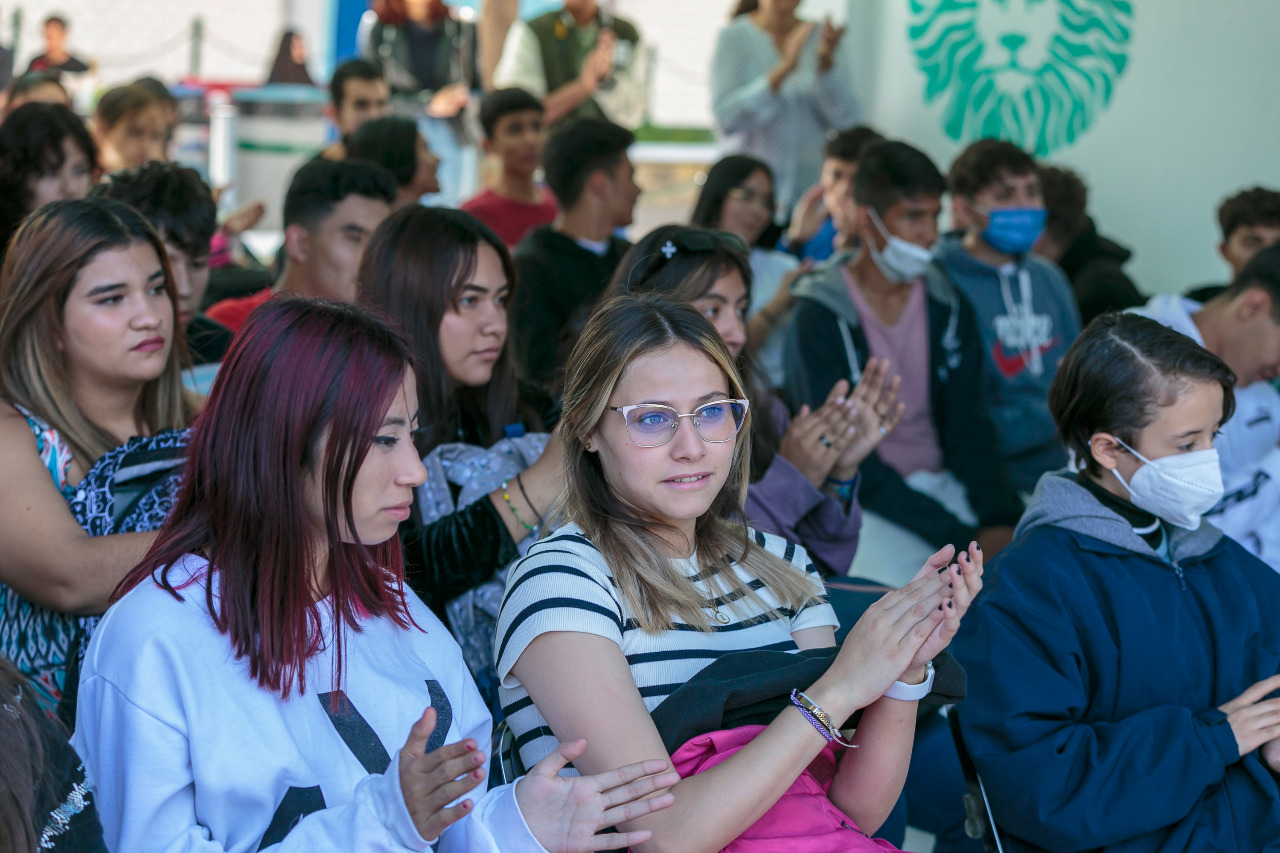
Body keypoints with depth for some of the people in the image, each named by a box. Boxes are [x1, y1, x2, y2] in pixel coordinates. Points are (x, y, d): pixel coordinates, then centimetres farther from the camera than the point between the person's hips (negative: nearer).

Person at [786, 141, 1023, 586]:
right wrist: (964, 538, -19)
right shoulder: (820, 317, -10)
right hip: (866, 502, -5)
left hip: (943, 487, 5)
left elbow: (969, 427, 6)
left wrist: (1002, 520, -14)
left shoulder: (949, 308, 8)